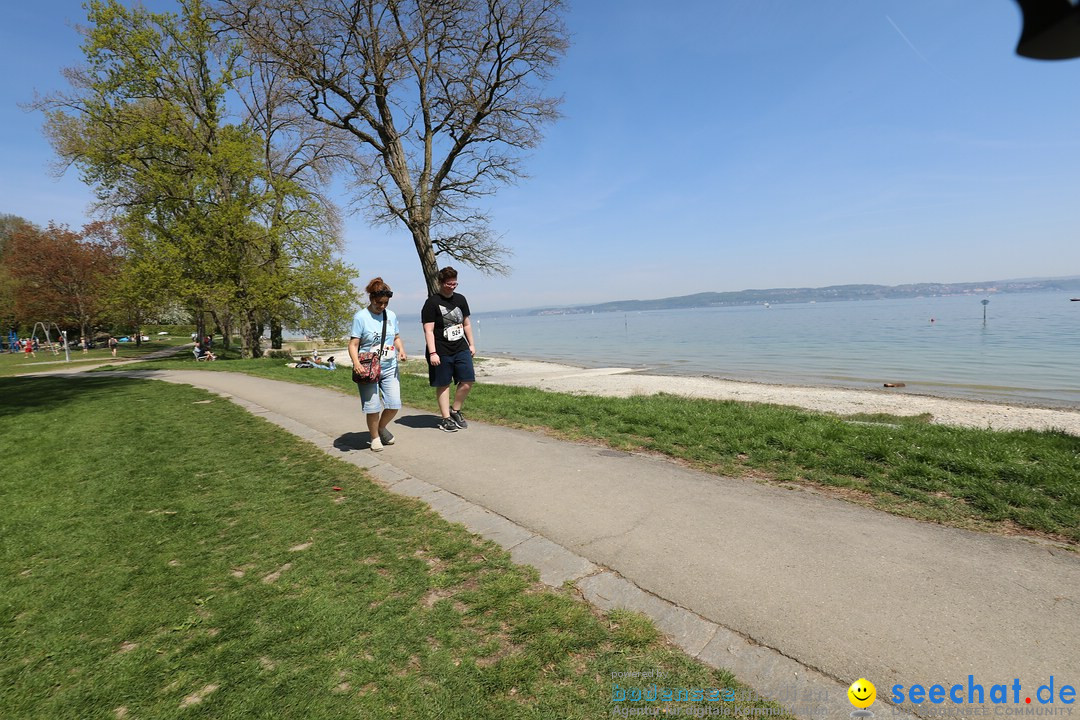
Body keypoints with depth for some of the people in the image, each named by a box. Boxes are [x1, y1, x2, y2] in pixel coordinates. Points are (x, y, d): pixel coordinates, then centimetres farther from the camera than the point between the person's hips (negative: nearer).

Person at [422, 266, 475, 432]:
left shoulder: (460, 299, 11)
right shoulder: (432, 303, -8)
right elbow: (428, 330, -12)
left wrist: (471, 344, 16)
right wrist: (432, 353, -17)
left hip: (461, 349, 6)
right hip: (441, 352, -5)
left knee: (467, 382, 0)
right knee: (443, 385, 3)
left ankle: (455, 410, 21)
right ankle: (446, 419, 15)